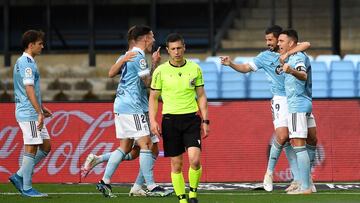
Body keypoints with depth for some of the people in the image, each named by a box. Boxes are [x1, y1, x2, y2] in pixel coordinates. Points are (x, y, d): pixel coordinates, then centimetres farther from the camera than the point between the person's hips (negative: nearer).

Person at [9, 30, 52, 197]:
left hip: (33, 113, 10)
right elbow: (29, 90, -21)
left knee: (46, 146, 11)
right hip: (28, 113, -10)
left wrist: (41, 107, 27)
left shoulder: (25, 62, 18)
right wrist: (39, 113, -23)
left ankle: (19, 176, 13)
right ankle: (27, 188, -1)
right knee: (31, 149, -6)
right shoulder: (26, 63, -14)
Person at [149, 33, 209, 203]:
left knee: (194, 160, -15)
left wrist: (205, 121, 5)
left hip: (191, 119, 0)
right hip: (170, 119, 0)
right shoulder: (161, 71, 1)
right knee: (176, 165, 2)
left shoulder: (194, 69, 5)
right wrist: (153, 121, -5)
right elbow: (153, 98, 7)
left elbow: (201, 96, 11)